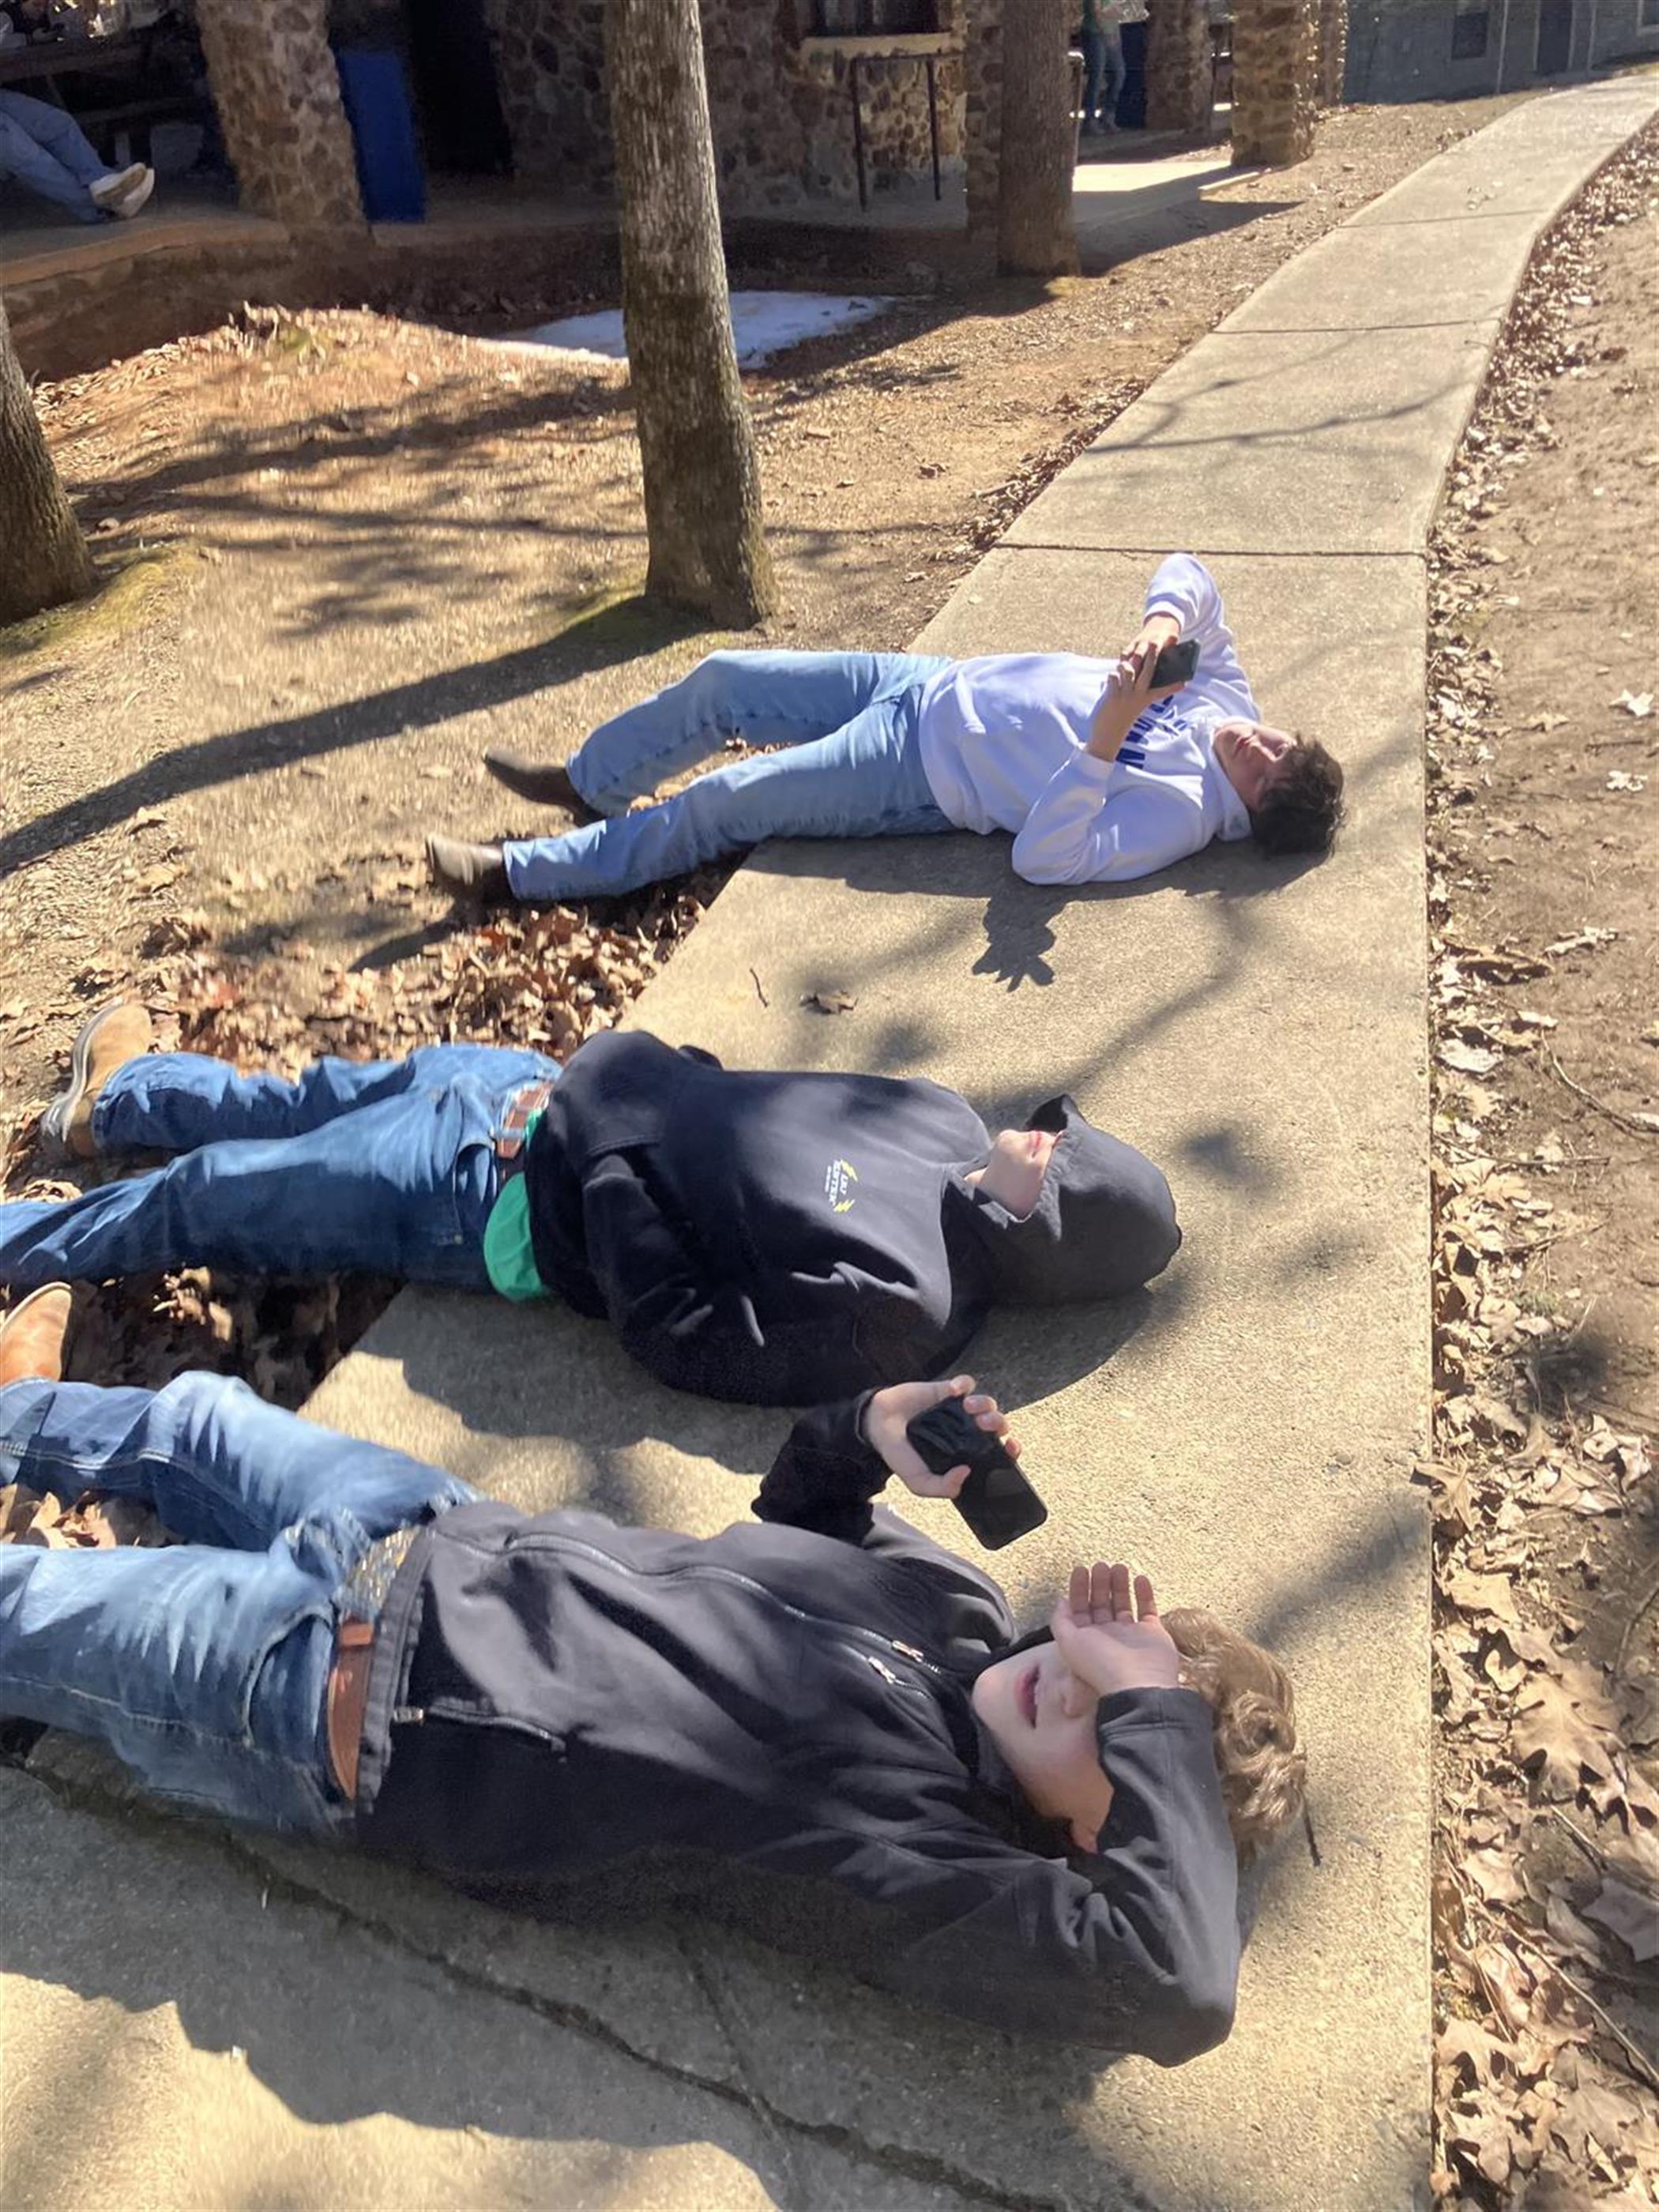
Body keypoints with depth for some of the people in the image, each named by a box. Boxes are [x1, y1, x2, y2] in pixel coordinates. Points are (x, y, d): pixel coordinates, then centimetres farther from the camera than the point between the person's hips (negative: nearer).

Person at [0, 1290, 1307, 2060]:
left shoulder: (929, 1848, -24)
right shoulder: (955, 1604, -6)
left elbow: (1181, 1985, -38)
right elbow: (793, 1524, 9)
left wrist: (1150, 1711, -36)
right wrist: (867, 1429, -10)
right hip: (448, 1534, 6)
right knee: (191, 1413, 26)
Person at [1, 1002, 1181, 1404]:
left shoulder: (892, 1308, -29)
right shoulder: (946, 1121, -6)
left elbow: (690, 1339, -27)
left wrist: (608, 1177, -24)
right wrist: (663, 1074, -2)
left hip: (504, 1194, -7)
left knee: (213, 1194, 8)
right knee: (328, 1093, 25)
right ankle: (119, 1097, 54)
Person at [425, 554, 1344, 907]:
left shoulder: (1182, 810, -24)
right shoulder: (1220, 692, -3)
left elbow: (1045, 857, -36)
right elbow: (1188, 572, 2)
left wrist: (1105, 736, -42)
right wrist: (1163, 623, -21)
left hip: (921, 772, -8)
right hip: (932, 683, 8)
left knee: (722, 804, -10)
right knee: (719, 681, 9)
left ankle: (519, 872, 9)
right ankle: (585, 782, 35)